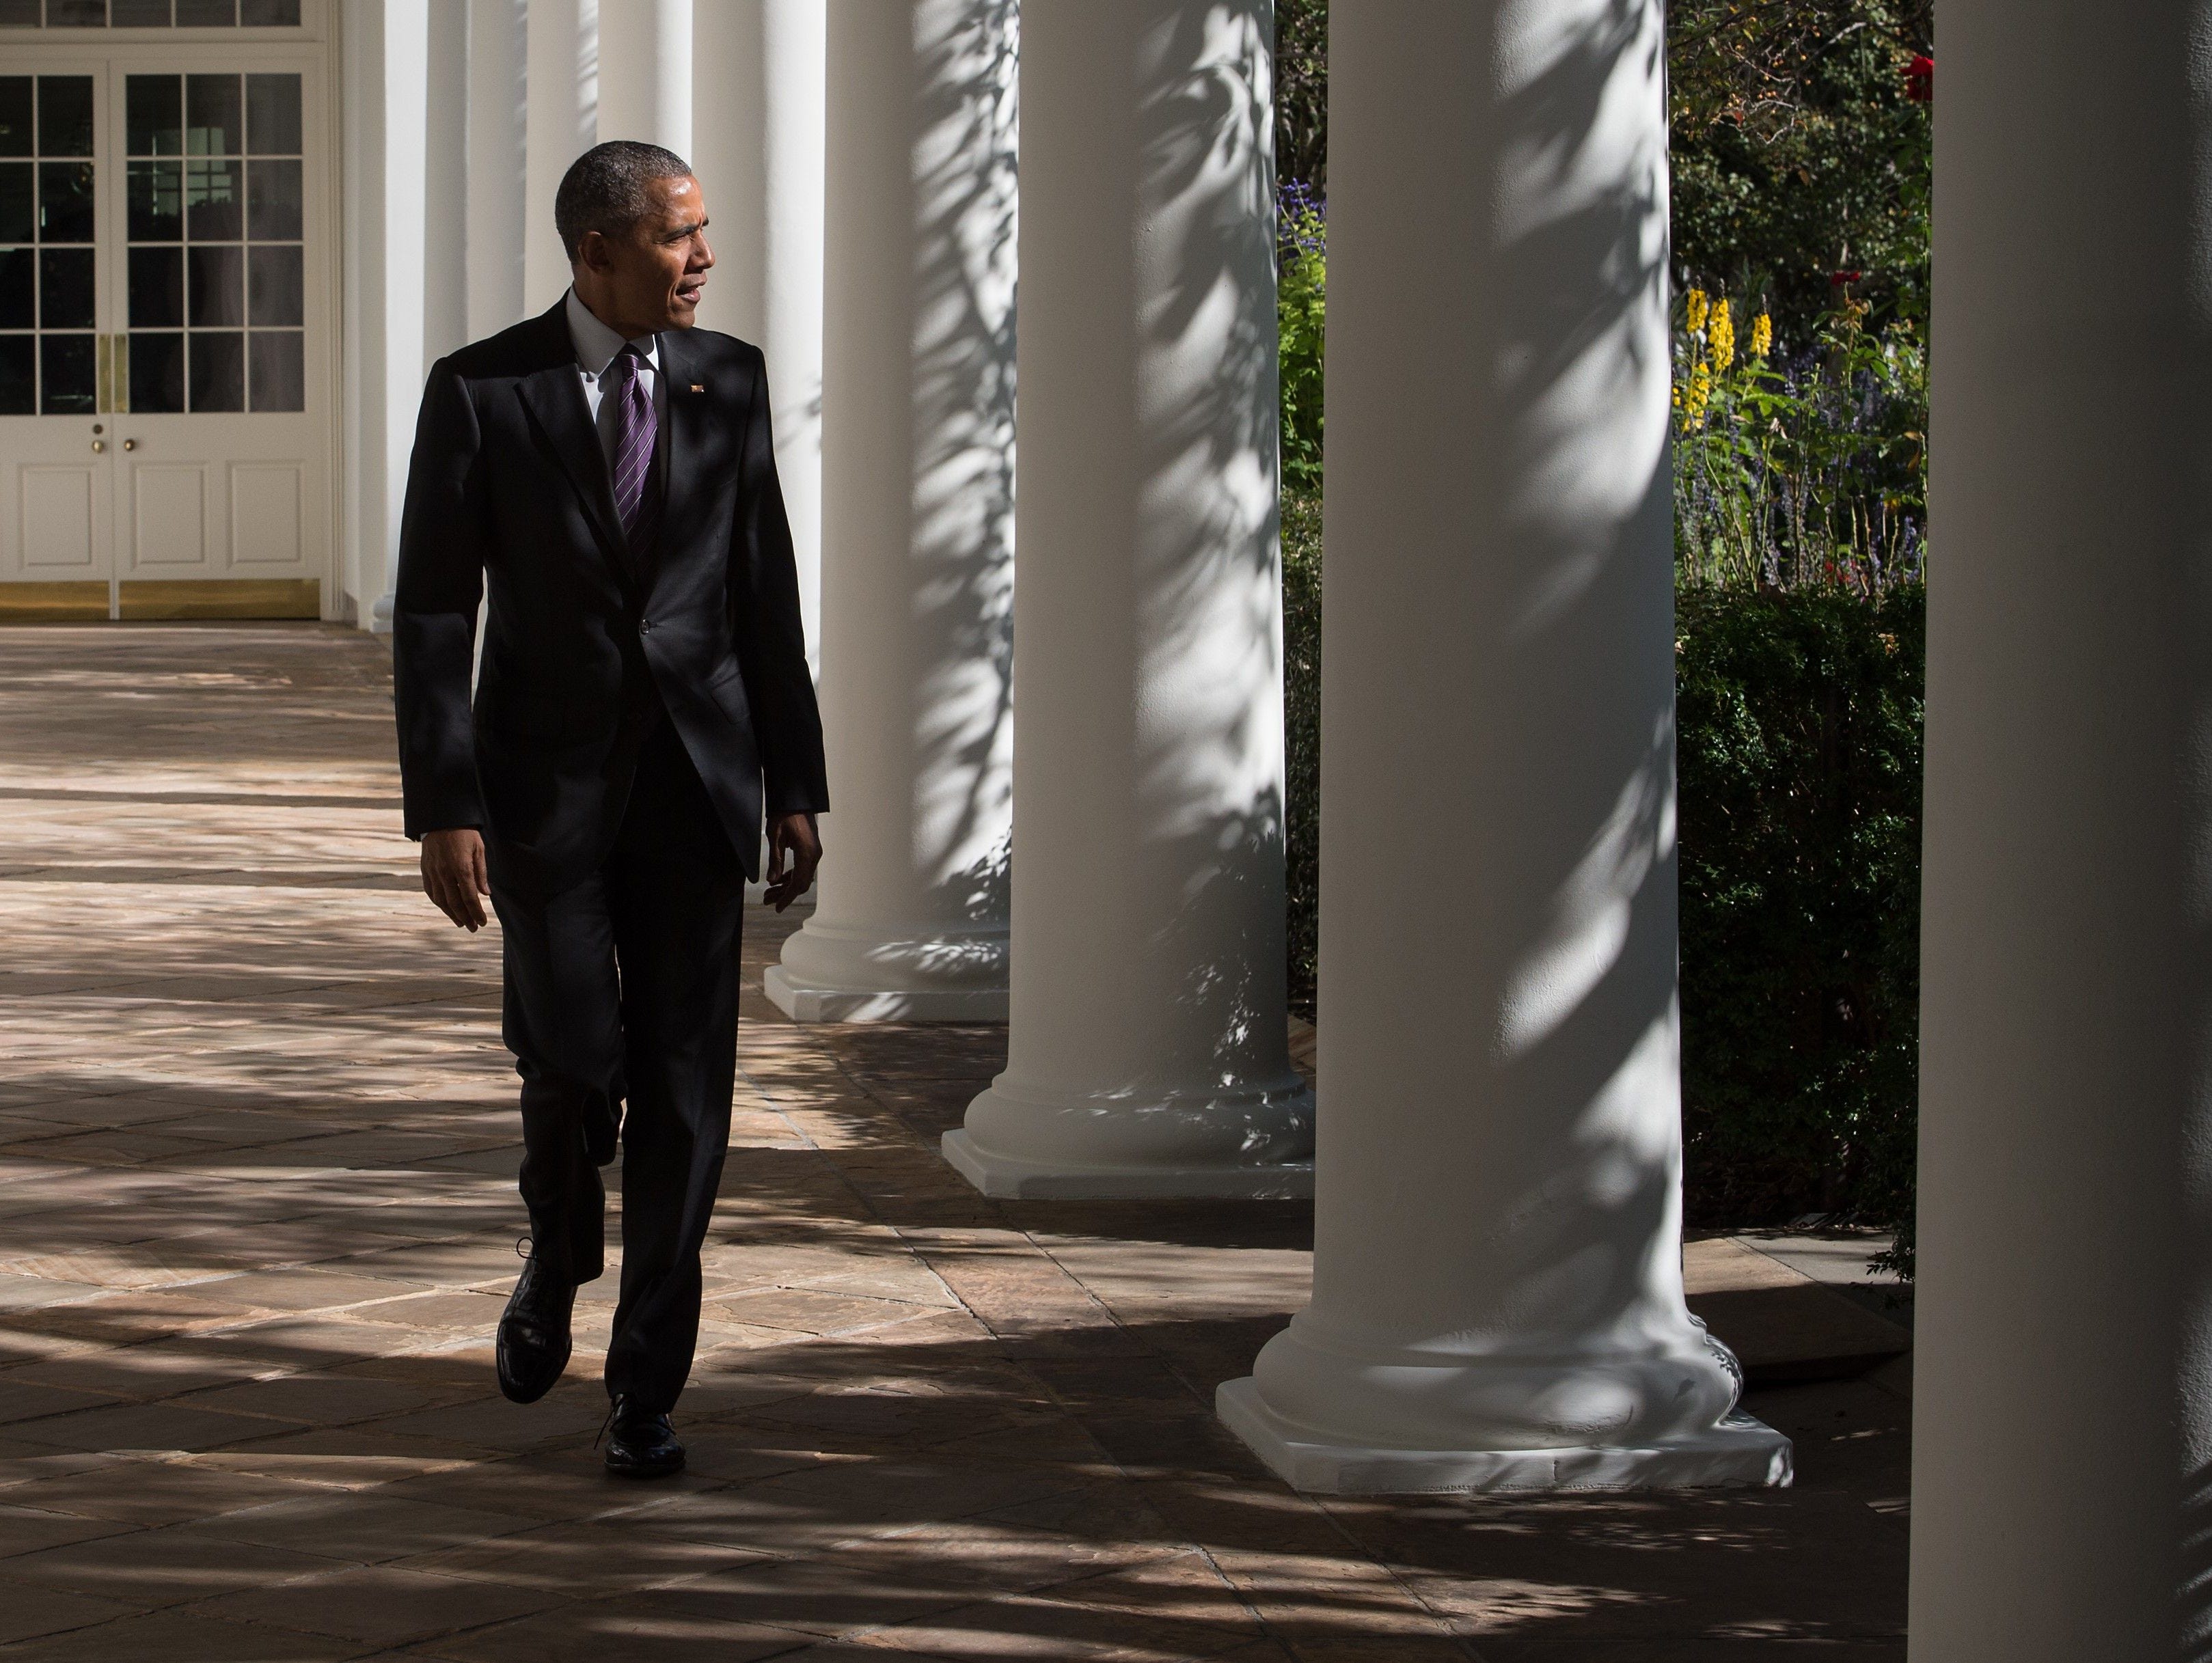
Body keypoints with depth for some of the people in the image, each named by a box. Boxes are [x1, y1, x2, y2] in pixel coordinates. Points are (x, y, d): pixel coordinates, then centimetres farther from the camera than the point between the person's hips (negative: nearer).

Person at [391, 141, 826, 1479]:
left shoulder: (728, 381, 6)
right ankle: (559, 1266, 27)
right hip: (548, 779, -2)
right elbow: (433, 613, -3)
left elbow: (767, 593, 9)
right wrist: (444, 808, -9)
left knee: (684, 1091, 0)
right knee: (575, 1068, -7)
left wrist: (797, 789, 6)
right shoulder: (482, 393, -3)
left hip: (697, 776, 2)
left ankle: (649, 1385, 10)